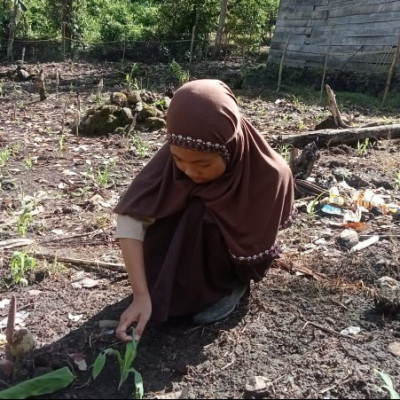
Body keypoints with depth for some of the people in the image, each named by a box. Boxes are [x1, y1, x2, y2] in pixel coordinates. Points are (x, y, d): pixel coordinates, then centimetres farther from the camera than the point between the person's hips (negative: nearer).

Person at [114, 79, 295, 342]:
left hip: (239, 259, -3)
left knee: (202, 215, -31)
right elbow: (131, 217, -34)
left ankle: (231, 286, -5)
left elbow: (260, 239, -16)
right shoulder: (175, 157, -28)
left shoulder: (269, 173, -33)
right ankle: (186, 286, 5)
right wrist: (142, 295, -39)